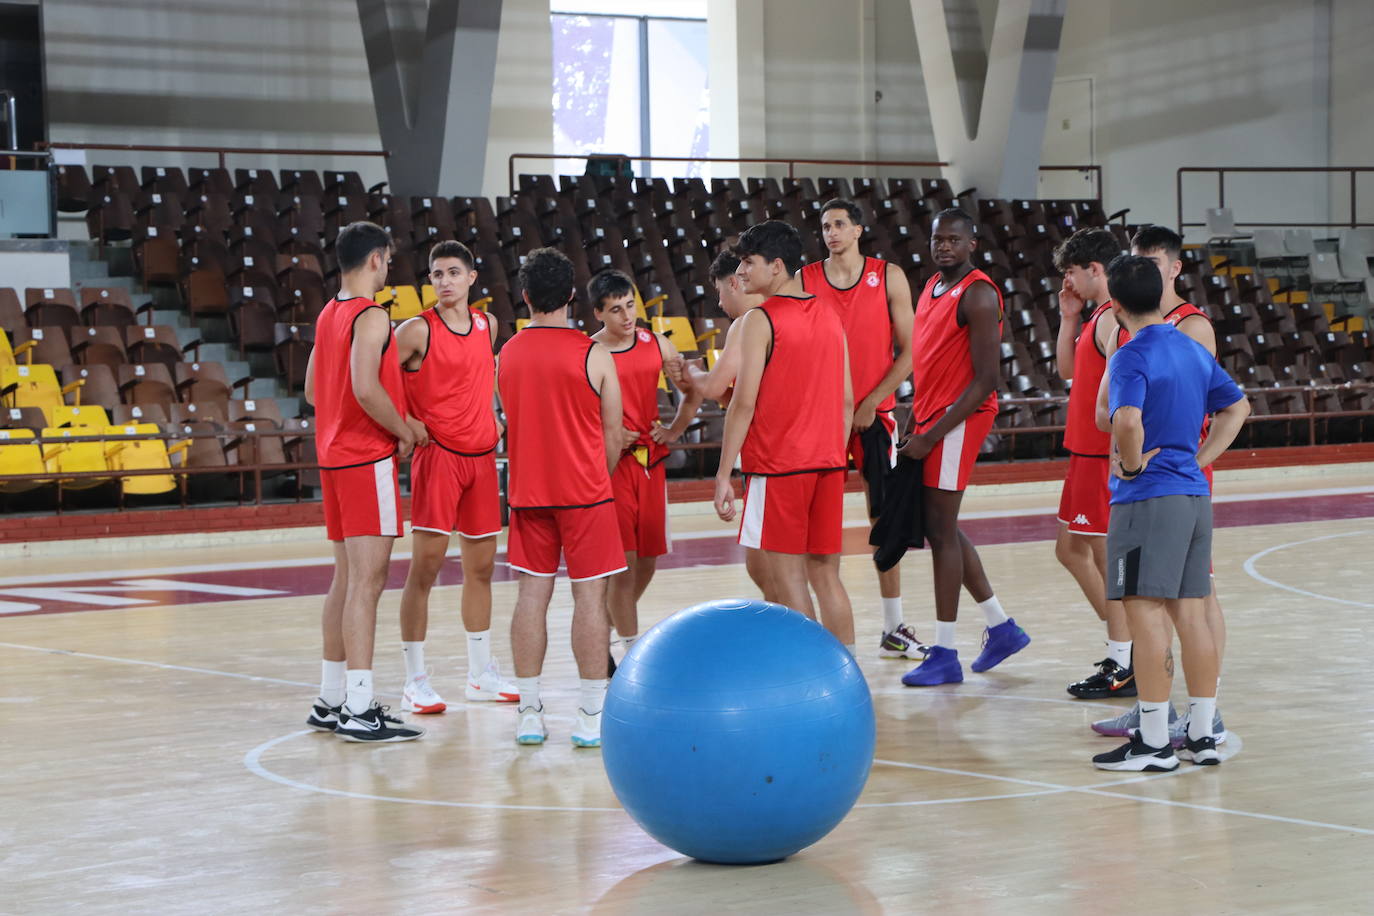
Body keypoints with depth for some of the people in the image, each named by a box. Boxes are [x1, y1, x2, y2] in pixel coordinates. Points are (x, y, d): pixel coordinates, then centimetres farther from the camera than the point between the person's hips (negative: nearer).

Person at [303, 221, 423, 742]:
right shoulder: (371, 317, -14)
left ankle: (330, 702, 19)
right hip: (368, 459, -9)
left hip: (333, 455, 9)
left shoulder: (328, 316, 14)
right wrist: (404, 431, -11)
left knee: (346, 578, 14)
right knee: (366, 581, -11)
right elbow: (366, 388, -26)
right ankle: (359, 710, -14)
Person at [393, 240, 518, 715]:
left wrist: (491, 421, 13)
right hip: (437, 455, -6)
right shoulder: (418, 330, -9)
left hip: (481, 455, 6)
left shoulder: (487, 325, 9)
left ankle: (481, 674, 23)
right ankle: (414, 680, -3)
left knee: (481, 566, 12)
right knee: (425, 566, -7)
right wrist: (407, 425, -14)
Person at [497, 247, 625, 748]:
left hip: (527, 493, 4)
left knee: (532, 592, 8)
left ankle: (529, 711, 9)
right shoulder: (593, 355, -9)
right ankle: (591, 716, 0)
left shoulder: (506, 354, 3)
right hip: (585, 491, -4)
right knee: (590, 593, 0)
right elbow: (612, 434, -3)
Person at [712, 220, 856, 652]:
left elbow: (744, 402, -15)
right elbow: (846, 401, 12)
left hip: (777, 466, -7)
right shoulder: (828, 316, 11)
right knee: (826, 574, 12)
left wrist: (723, 475, -12)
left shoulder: (760, 320, -10)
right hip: (827, 467, 7)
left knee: (789, 578, -2)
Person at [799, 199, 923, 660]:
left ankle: (893, 629, 13)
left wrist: (872, 402, -10)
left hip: (875, 413, 0)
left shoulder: (888, 277, 0)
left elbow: (909, 350, -2)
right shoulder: (805, 280, 2)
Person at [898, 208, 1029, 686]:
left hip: (958, 419, -9)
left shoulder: (978, 295, -15)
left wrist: (932, 435, -20)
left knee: (941, 530, -6)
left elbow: (986, 380, -19)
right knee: (938, 528, 14)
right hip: (930, 417, 9)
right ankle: (1002, 627, 25)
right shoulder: (933, 287, 13)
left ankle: (945, 655, 0)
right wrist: (916, 422, 14)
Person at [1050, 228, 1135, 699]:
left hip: (1106, 456, -11)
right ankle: (1123, 643, 24)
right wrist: (1069, 318, 13)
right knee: (1070, 550, 17)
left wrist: (1116, 451, -26)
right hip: (1086, 452, 11)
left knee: (1108, 554, -5)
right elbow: (1068, 370, 23)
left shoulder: (1113, 320, -18)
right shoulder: (1098, 317, 14)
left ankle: (1123, 668, 1)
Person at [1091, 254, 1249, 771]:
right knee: (1191, 613, 10)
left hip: (1147, 497, -8)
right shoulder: (1194, 350, 13)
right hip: (1194, 496, 8)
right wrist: (1201, 458, 16)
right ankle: (1201, 737, 14)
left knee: (1146, 613, -5)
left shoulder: (1132, 356, -13)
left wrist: (1131, 463, -13)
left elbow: (1127, 420, -30)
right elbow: (1237, 407, 23)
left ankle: (1153, 743, -3)